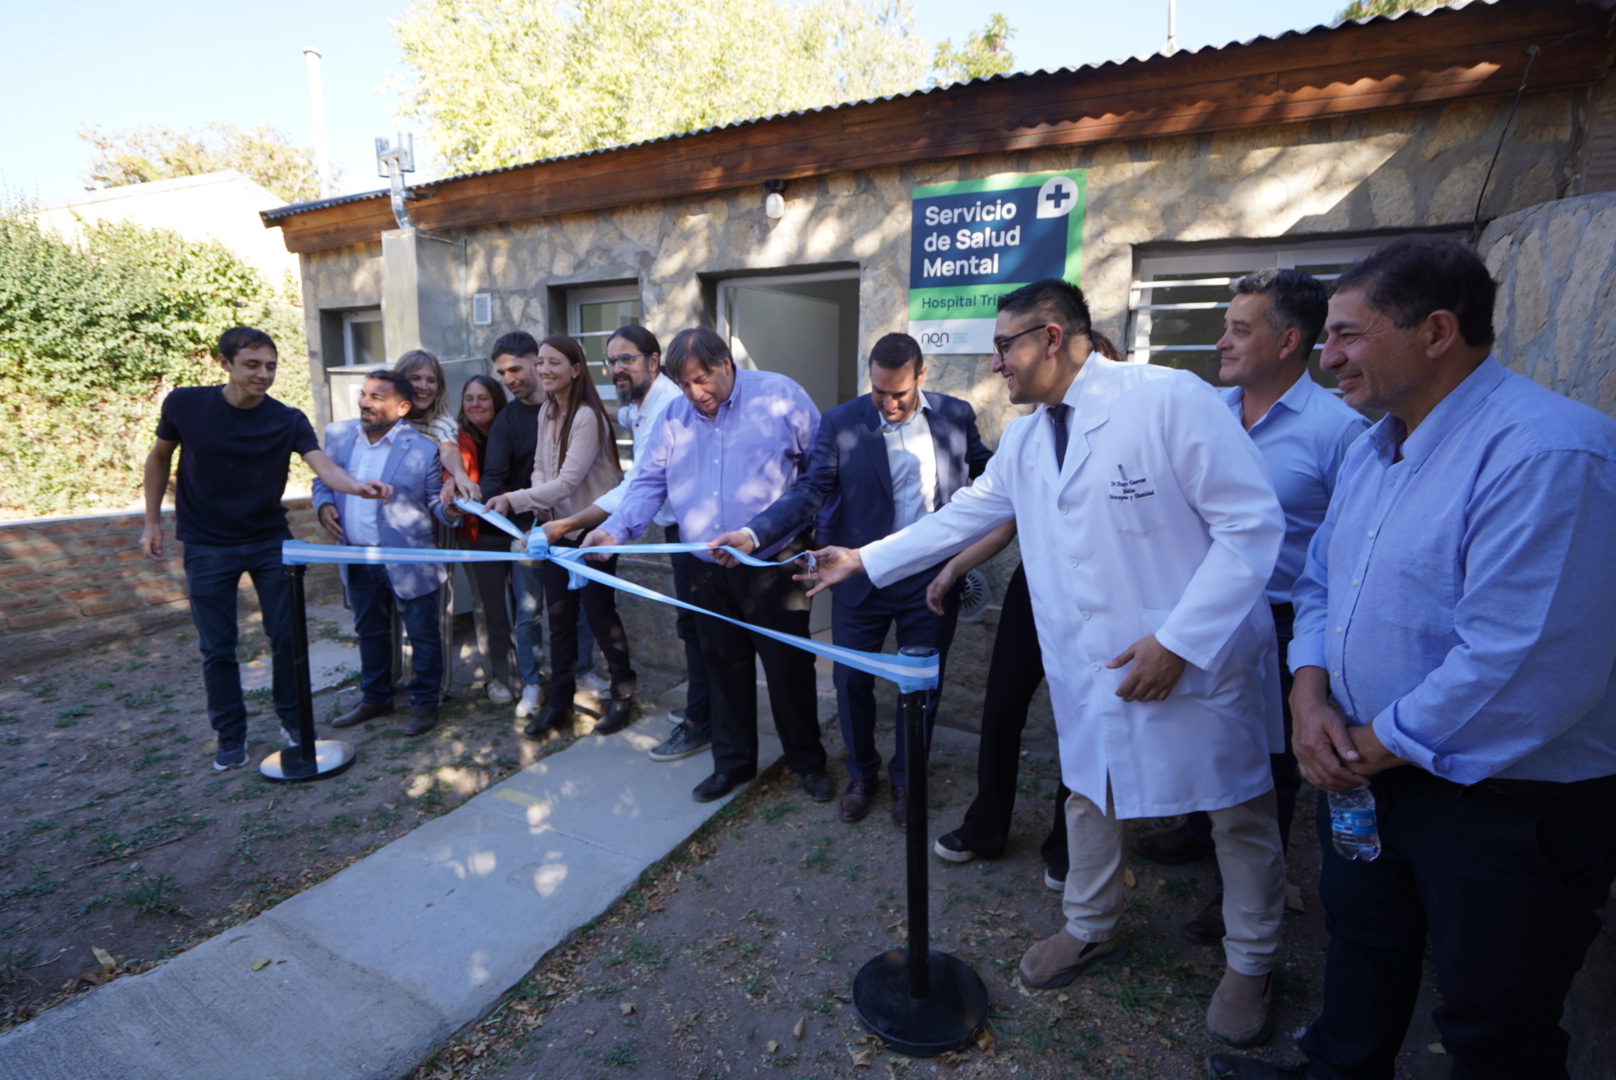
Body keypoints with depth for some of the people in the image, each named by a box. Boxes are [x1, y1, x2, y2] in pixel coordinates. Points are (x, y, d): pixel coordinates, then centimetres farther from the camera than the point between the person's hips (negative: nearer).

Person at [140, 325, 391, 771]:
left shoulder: (288, 421, -11)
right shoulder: (184, 404, -9)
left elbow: (323, 465, -27)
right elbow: (159, 458, 7)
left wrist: (357, 486, -48)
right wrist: (152, 522, 6)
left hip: (270, 541, 0)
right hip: (207, 546, 0)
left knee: (286, 635, 3)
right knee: (217, 647, 4)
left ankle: (292, 719, 23)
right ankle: (231, 735, 20)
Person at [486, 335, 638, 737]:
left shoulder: (587, 417, -18)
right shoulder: (546, 413, 7)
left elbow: (568, 481, -23)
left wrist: (514, 500, -26)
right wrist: (540, 502, -5)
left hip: (592, 529, -8)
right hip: (557, 529, 8)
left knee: (599, 611, 0)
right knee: (558, 617, 12)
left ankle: (623, 696, 19)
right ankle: (559, 704, 24)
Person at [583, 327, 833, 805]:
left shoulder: (780, 396, -5)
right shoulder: (673, 418, 7)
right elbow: (649, 482, 3)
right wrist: (615, 529, -14)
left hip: (774, 565, -4)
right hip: (708, 570, 4)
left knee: (790, 666, 5)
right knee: (725, 667, 15)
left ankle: (808, 761, 26)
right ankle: (733, 761, 33)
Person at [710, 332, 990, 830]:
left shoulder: (956, 415, -1)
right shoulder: (840, 424, -7)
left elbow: (984, 471, 12)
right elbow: (809, 491, -13)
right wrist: (752, 534, -27)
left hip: (932, 577, 1)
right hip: (862, 578, 0)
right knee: (851, 681, 9)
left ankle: (906, 780, 36)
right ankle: (862, 773, 36)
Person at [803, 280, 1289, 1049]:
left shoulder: (1170, 399, -18)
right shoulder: (1024, 441, 4)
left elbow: (1253, 522, -19)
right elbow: (963, 516, 14)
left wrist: (1178, 641, -22)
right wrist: (864, 559, 15)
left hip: (1201, 662, -5)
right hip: (1091, 669, 6)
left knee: (1239, 815, 14)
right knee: (1089, 794, 21)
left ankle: (1251, 962, 40)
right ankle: (1091, 929, 46)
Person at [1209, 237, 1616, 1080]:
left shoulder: (1546, 453, -25)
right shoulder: (1372, 450, 4)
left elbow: (1523, 667, -30)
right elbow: (1319, 584, 10)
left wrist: (1376, 747, -18)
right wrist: (1311, 693, -7)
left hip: (1510, 803, -7)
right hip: (1369, 777, 8)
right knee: (1361, 944, 27)